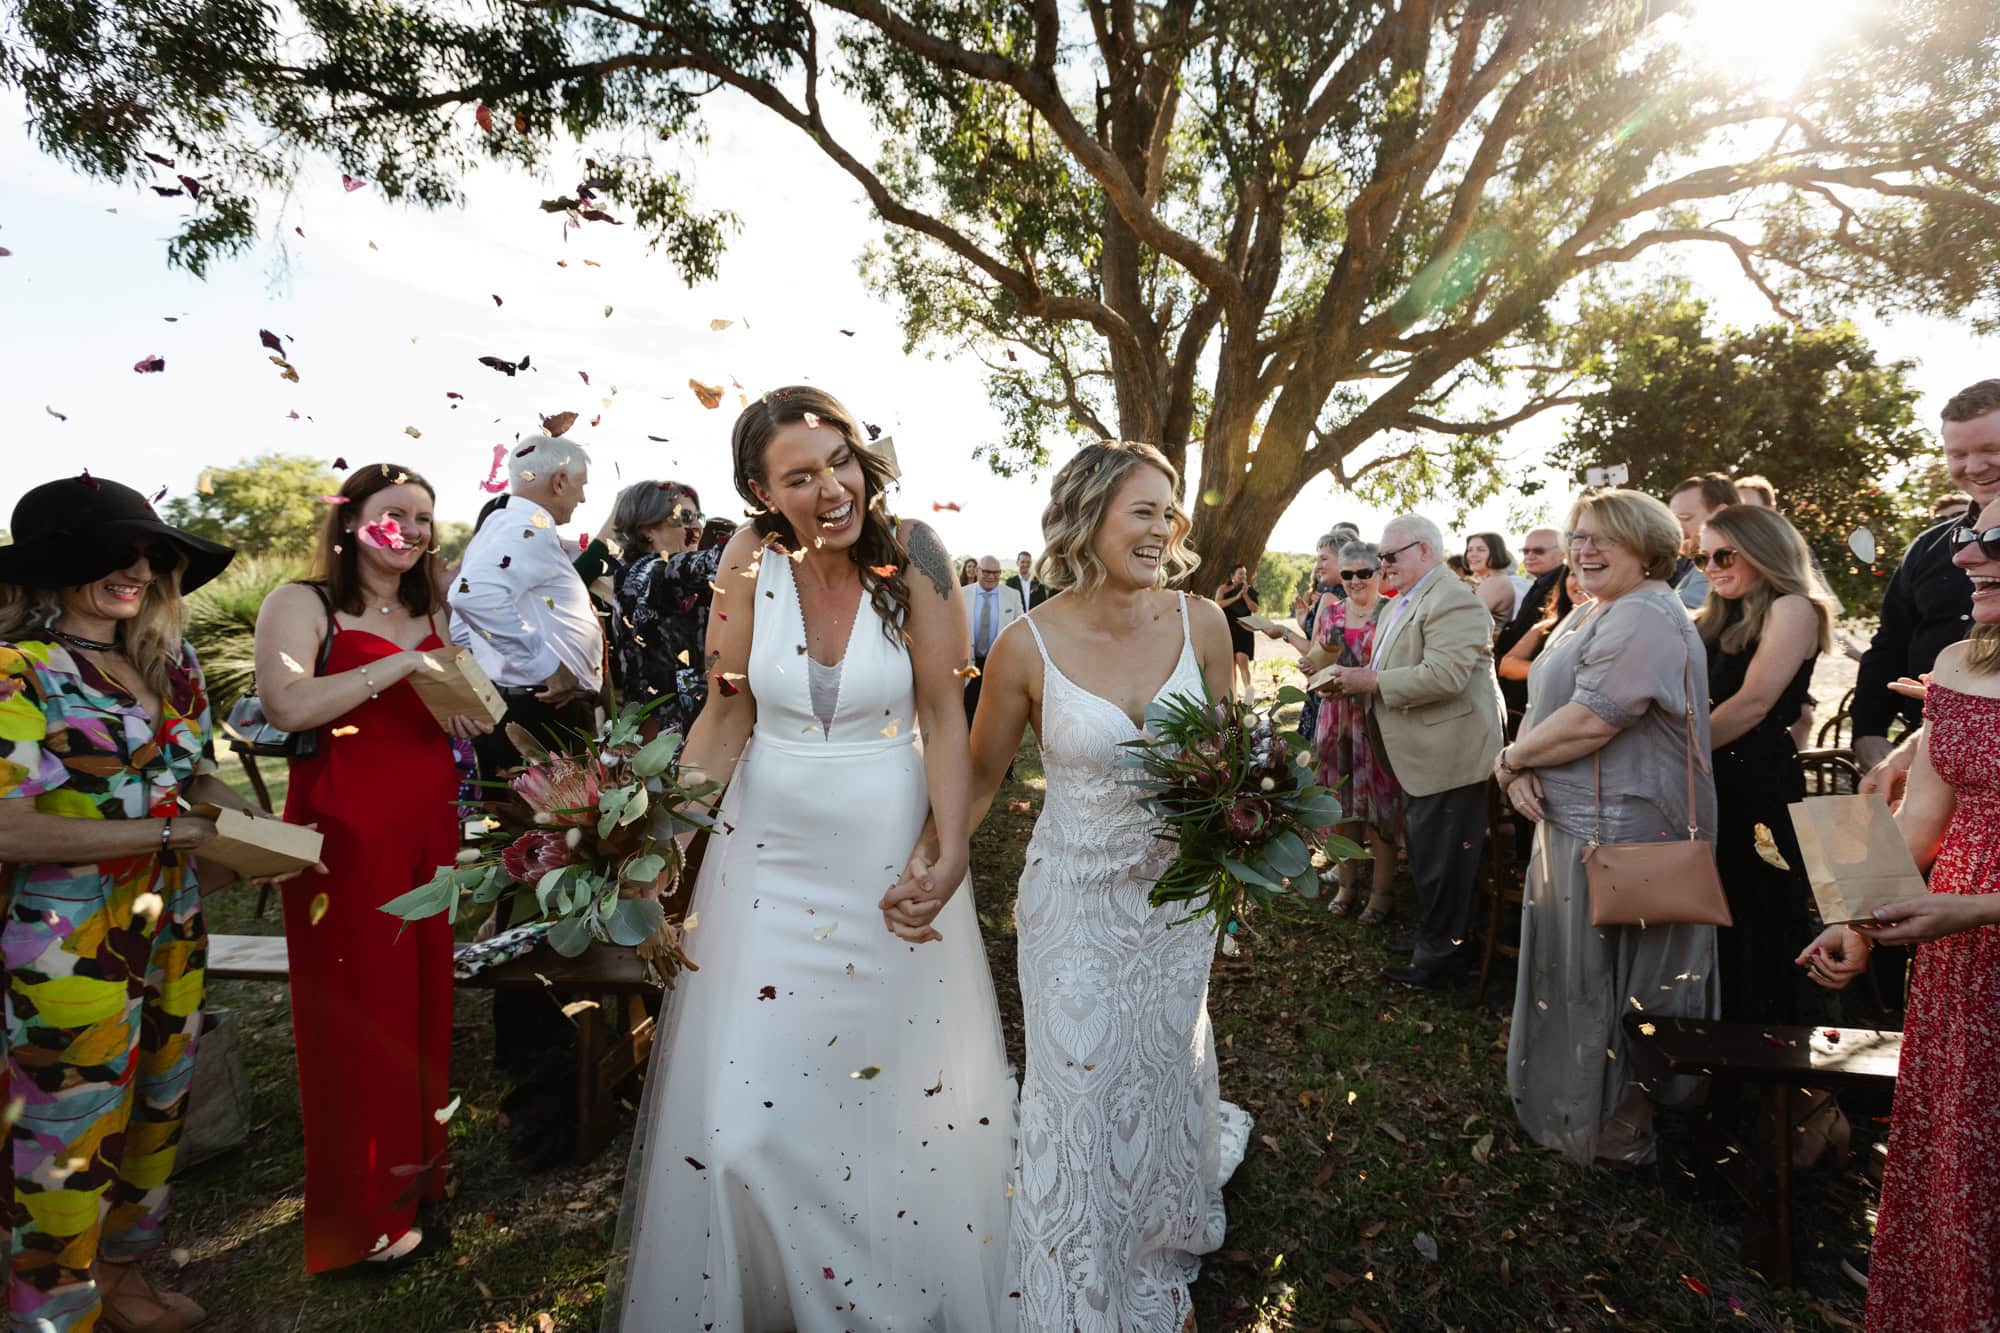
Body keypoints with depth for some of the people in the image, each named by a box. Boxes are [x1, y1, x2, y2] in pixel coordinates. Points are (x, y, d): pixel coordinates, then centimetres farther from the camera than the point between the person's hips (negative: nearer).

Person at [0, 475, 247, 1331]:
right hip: (70, 947, -7)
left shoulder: (167, 661, 4)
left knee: (156, 1111, 20)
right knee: (70, 1139, 7)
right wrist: (163, 832, -21)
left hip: (172, 929, 7)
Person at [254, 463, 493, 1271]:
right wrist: (402, 663, -21)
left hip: (429, 823, 7)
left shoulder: (427, 614, 16)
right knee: (360, 1008, 1)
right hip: (347, 828, -6)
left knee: (424, 992, 11)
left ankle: (415, 1165, 28)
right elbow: (289, 705, -23)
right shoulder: (303, 604, -6)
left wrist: (469, 719, 6)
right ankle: (360, 1217, 16)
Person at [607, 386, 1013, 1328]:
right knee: (747, 1108, 7)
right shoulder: (751, 563, -8)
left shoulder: (910, 559, -13)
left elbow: (944, 716, -9)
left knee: (903, 1094, 11)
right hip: (768, 849, 2)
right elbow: (727, 713, 0)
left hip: (889, 852, -1)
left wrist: (951, 850, -15)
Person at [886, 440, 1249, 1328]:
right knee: (1081, 1095, 8)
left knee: (1168, 1075, 23)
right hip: (1076, 900, -3)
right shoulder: (1030, 645, -18)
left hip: (1177, 891, 3)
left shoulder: (1201, 623, -10)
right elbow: (980, 771, -5)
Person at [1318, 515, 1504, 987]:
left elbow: (1444, 675, -29)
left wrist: (1371, 682, -23)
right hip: (1422, 754, 10)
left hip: (1448, 755, -10)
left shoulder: (1453, 600, -19)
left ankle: (1439, 953, 16)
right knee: (1422, 850, 22)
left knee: (1440, 859, 1)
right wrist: (1354, 680, 1)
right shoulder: (1400, 603, 13)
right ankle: (1431, 934, 37)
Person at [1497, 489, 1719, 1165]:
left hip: (1622, 835, -10)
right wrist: (1523, 768, -7)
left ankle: (1620, 1130, 23)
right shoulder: (1587, 616, 14)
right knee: (1573, 971, 21)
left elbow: (1591, 720, -27)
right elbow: (1546, 704, 13)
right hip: (1573, 823, 10)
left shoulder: (1645, 619, -19)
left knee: (1607, 979, 4)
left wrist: (1511, 758, -12)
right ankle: (1570, 1105, 38)